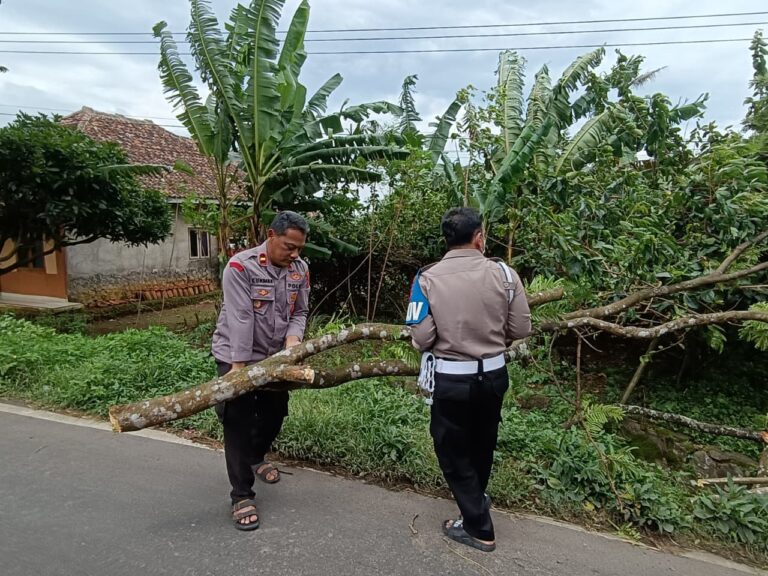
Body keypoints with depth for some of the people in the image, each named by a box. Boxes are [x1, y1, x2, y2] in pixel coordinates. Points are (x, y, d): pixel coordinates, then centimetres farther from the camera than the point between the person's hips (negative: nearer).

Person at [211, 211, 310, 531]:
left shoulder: (300, 269, -3)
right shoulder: (241, 266, -21)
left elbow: (300, 312, 0)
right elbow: (240, 319, -25)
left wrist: (293, 339, -20)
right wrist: (239, 366, -25)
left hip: (275, 357, 6)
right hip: (237, 356, -6)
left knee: (275, 414, 17)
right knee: (239, 424, -3)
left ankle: (256, 458, 47)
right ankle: (242, 497, 10)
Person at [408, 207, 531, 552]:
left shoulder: (428, 279, -15)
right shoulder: (504, 274, -9)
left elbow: (421, 338, -16)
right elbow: (520, 329, -5)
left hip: (451, 379, -3)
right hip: (494, 374, 4)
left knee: (453, 452, 17)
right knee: (482, 444, 27)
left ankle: (479, 528, 26)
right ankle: (477, 501, 52)